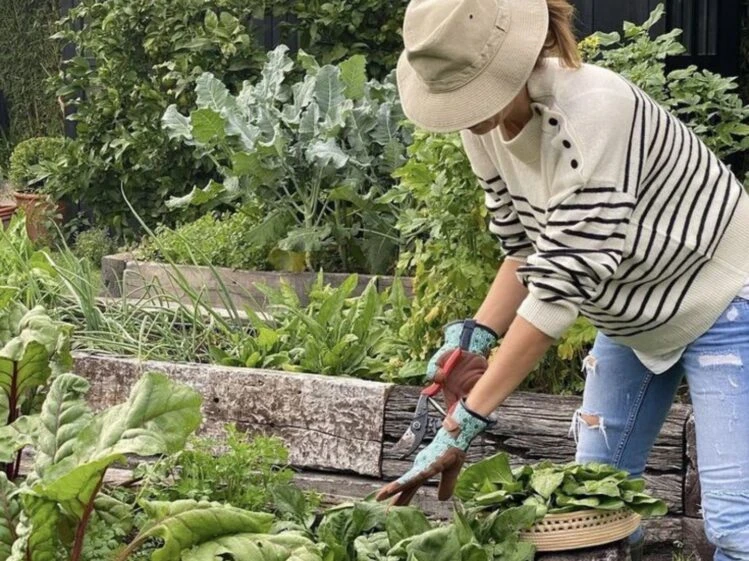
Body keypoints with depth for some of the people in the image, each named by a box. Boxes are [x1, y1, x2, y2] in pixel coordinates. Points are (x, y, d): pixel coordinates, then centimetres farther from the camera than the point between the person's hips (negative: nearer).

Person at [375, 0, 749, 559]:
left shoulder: (592, 109, -34)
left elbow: (563, 281, -36)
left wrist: (463, 424, -35)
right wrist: (476, 337, -17)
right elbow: (528, 251, 2)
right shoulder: (485, 126, -10)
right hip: (632, 318, 8)